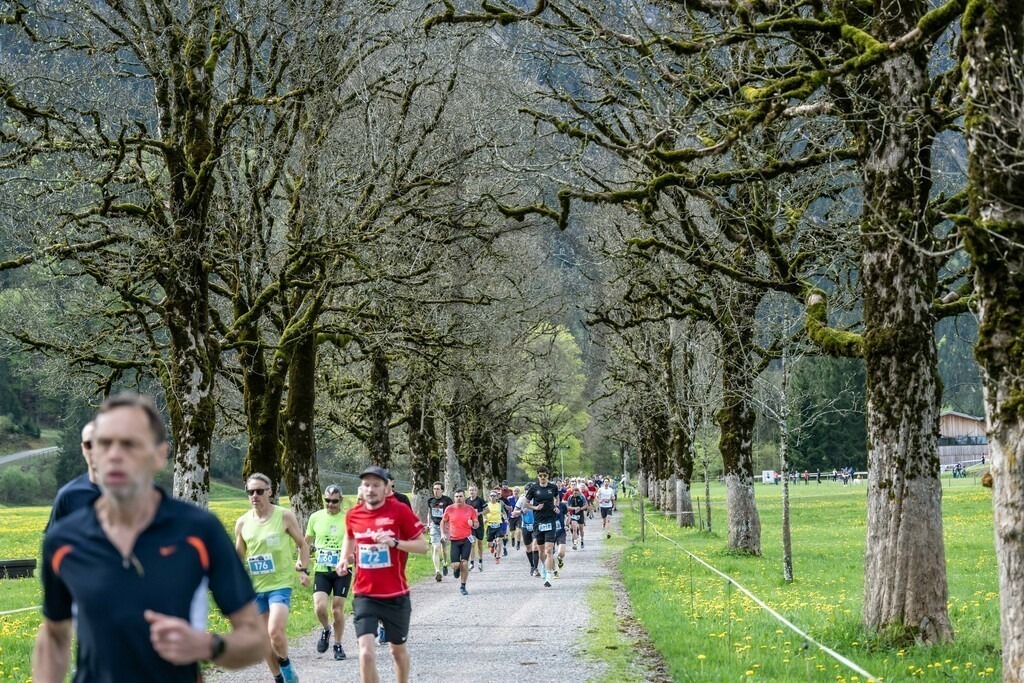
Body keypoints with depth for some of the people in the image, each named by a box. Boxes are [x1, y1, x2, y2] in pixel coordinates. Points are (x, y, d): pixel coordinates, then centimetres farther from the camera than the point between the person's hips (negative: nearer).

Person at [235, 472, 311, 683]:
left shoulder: (285, 516, -6)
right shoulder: (242, 523, 2)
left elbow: (302, 544, 6)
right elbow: (238, 556, 14)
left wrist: (304, 569, -5)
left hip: (280, 584, -4)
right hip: (254, 587, 4)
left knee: (276, 632, -22)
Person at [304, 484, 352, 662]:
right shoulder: (315, 517, 2)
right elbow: (307, 542, 17)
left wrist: (351, 557, -17)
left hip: (342, 572, -1)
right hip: (321, 570, 1)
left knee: (338, 609, 0)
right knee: (320, 607, -14)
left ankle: (338, 645, 19)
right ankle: (326, 630, 18)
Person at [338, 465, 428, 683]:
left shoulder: (400, 511, -9)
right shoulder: (354, 515, 2)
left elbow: (423, 546, -8)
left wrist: (394, 542, -22)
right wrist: (343, 559, 7)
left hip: (396, 596, -1)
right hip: (365, 596, 1)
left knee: (398, 649, 17)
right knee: (366, 653, -15)